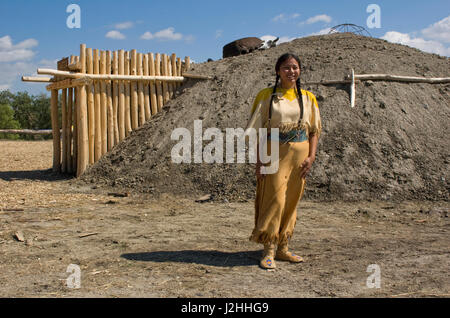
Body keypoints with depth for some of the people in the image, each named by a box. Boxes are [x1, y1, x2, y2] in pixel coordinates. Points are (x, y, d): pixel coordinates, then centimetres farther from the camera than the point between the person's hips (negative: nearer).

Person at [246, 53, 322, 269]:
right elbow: (256, 130, -2)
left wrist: (311, 156, -3)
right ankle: (268, 251, 0)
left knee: (292, 202, 7)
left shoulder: (308, 98, 9)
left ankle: (283, 248, 19)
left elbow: (314, 130, 10)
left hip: (299, 155, 3)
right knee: (275, 199, -9)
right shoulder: (266, 96, 0)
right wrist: (259, 161, -9)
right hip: (274, 154, -3)